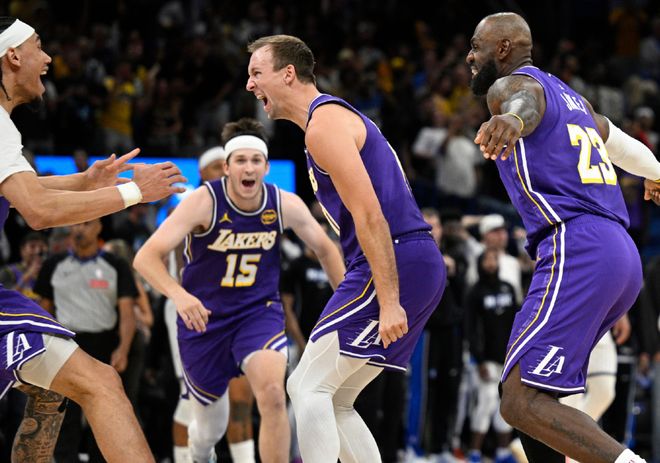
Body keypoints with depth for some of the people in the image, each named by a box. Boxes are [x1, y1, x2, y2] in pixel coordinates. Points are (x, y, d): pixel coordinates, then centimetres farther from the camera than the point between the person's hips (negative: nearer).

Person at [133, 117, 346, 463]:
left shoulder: (286, 206, -11)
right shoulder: (204, 202, -20)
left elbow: (325, 249, 8)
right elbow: (146, 257, -27)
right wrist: (178, 295, -44)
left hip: (259, 311, 1)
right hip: (204, 316, -1)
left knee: (272, 394, -30)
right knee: (210, 429, 12)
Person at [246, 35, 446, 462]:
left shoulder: (324, 122, -9)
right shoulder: (339, 116, 23)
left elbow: (369, 215, -19)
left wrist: (388, 301, -23)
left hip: (397, 265, -10)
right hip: (419, 266, 10)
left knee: (307, 387, -9)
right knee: (333, 400, 13)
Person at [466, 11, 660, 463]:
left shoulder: (512, 84, 0)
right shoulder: (571, 97, 28)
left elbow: (526, 102, -26)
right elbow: (618, 140, 47)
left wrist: (512, 118, -51)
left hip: (577, 253, -9)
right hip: (623, 257, 9)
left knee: (523, 403, -17)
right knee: (521, 387, 19)